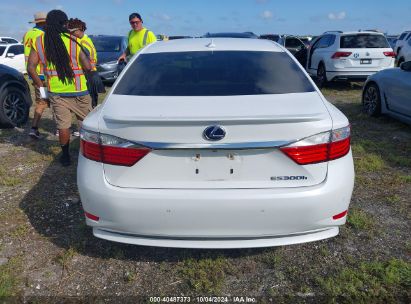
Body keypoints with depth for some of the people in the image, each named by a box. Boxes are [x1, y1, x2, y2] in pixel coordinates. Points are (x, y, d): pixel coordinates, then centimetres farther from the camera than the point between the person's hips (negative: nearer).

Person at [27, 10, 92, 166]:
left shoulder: (39, 42, 2)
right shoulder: (73, 40, -7)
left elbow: (30, 68, -2)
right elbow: (87, 67, -9)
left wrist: (40, 86, 7)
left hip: (56, 92, 2)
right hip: (78, 90, -2)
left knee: (63, 125, 9)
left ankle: (66, 156, 19)